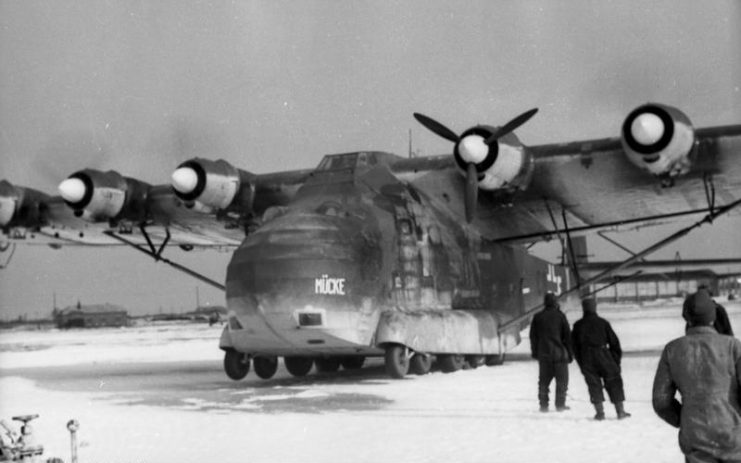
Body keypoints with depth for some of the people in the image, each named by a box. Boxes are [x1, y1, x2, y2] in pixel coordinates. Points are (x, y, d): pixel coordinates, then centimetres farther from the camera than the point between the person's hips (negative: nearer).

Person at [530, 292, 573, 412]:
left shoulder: (538, 317, 3)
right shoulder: (560, 316, -6)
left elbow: (533, 336, 8)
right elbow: (567, 335, -2)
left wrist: (535, 352, 18)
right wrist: (570, 353, 6)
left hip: (543, 353, 3)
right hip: (559, 353, -3)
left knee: (544, 380, 9)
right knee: (562, 380, 7)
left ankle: (543, 405, 7)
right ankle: (560, 404, 5)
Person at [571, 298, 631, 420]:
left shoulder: (578, 325, 6)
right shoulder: (603, 323, 3)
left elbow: (574, 346, 8)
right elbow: (614, 341, 4)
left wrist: (581, 363, 15)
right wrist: (617, 359, 11)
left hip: (586, 359, 1)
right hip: (603, 356, -1)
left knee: (594, 384, 7)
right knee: (614, 382, 7)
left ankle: (600, 411, 0)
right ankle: (620, 411, 5)